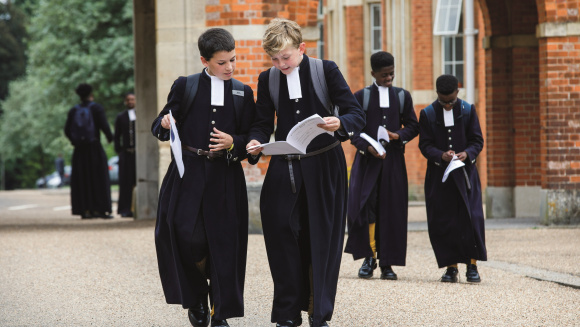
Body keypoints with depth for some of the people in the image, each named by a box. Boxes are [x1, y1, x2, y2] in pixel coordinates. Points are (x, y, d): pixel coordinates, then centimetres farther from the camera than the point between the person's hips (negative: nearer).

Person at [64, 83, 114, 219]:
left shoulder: (73, 111, 6)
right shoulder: (96, 108, -4)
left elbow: (67, 130, 3)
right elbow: (104, 126, -12)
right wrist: (110, 137, 7)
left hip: (79, 151, 3)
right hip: (95, 148, -3)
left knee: (82, 180, 7)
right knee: (98, 179, 2)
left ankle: (85, 210, 4)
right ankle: (100, 209, -3)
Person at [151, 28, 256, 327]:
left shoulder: (243, 93, 11)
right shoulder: (184, 87, 7)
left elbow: (251, 137, 11)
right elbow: (159, 128, 10)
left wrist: (233, 143, -10)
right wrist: (164, 125, -14)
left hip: (226, 176, 1)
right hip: (188, 173, -1)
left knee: (224, 243, -1)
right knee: (187, 236, -13)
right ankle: (196, 297, 14)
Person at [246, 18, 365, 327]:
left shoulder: (326, 70, -4)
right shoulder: (268, 79, 4)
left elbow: (356, 114, -6)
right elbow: (263, 123, 8)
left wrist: (340, 124, -29)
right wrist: (256, 142, -14)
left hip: (324, 166, -2)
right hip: (284, 167, 2)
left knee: (322, 240, 2)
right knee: (282, 235, -3)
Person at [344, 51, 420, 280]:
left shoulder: (402, 96, 11)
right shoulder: (361, 97, 5)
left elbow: (413, 126, 12)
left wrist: (398, 136, -9)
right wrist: (366, 147, -15)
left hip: (393, 159, 2)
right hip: (367, 159, -2)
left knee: (391, 210, -2)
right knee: (364, 205, -14)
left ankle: (387, 264, 3)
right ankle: (369, 257, 2)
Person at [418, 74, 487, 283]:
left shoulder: (468, 111, 4)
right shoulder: (428, 114, 3)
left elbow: (477, 140, 4)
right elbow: (425, 145, 0)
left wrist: (467, 153, -18)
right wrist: (441, 155, -20)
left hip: (465, 172, 0)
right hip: (439, 175, 0)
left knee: (471, 217, -9)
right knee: (443, 222, -2)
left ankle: (472, 265, -1)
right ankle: (451, 267, 5)